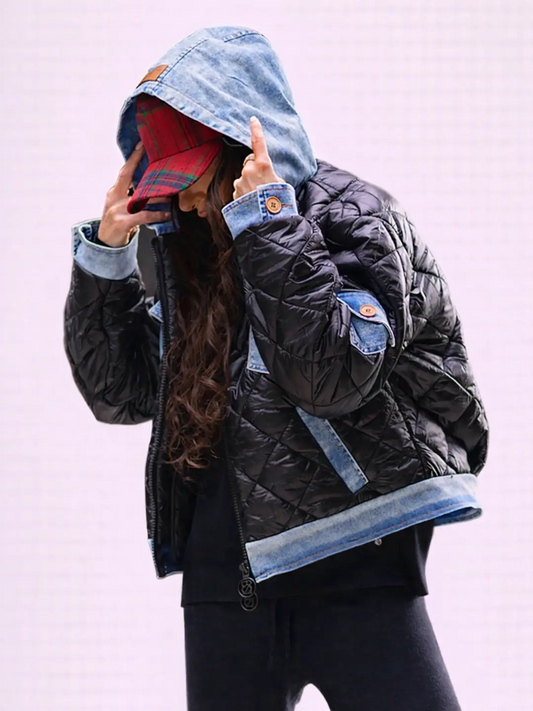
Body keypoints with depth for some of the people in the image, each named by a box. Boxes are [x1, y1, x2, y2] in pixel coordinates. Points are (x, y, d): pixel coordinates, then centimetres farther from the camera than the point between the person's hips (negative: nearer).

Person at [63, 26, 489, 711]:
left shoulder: (350, 216, -6)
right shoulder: (189, 249, 13)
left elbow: (331, 375, -22)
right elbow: (119, 395, 13)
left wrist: (266, 219, -21)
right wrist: (104, 252, 4)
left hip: (352, 573, -6)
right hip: (220, 578, 6)